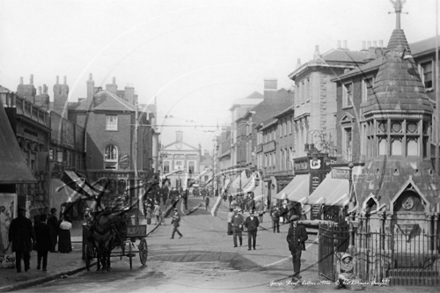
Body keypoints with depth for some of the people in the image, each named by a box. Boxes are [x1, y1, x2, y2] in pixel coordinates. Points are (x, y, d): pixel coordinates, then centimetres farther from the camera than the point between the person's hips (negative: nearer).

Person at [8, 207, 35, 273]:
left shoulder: (14, 221, -1)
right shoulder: (28, 221, -8)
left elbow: (11, 231, 2)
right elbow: (31, 231, -8)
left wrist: (10, 239, 11)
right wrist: (33, 239, -1)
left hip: (16, 241, 1)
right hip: (26, 240, -1)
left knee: (18, 256, 5)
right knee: (26, 255, 13)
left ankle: (18, 269, 2)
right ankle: (26, 267, 18)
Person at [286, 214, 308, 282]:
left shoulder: (301, 227, -3)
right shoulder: (290, 228, 10)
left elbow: (305, 236, -1)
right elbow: (288, 237, 17)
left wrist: (299, 240, -15)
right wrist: (289, 240, -3)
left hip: (299, 246, -5)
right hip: (292, 246, 5)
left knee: (297, 259, -13)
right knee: (294, 260, 9)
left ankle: (295, 275, -17)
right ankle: (297, 274, 22)